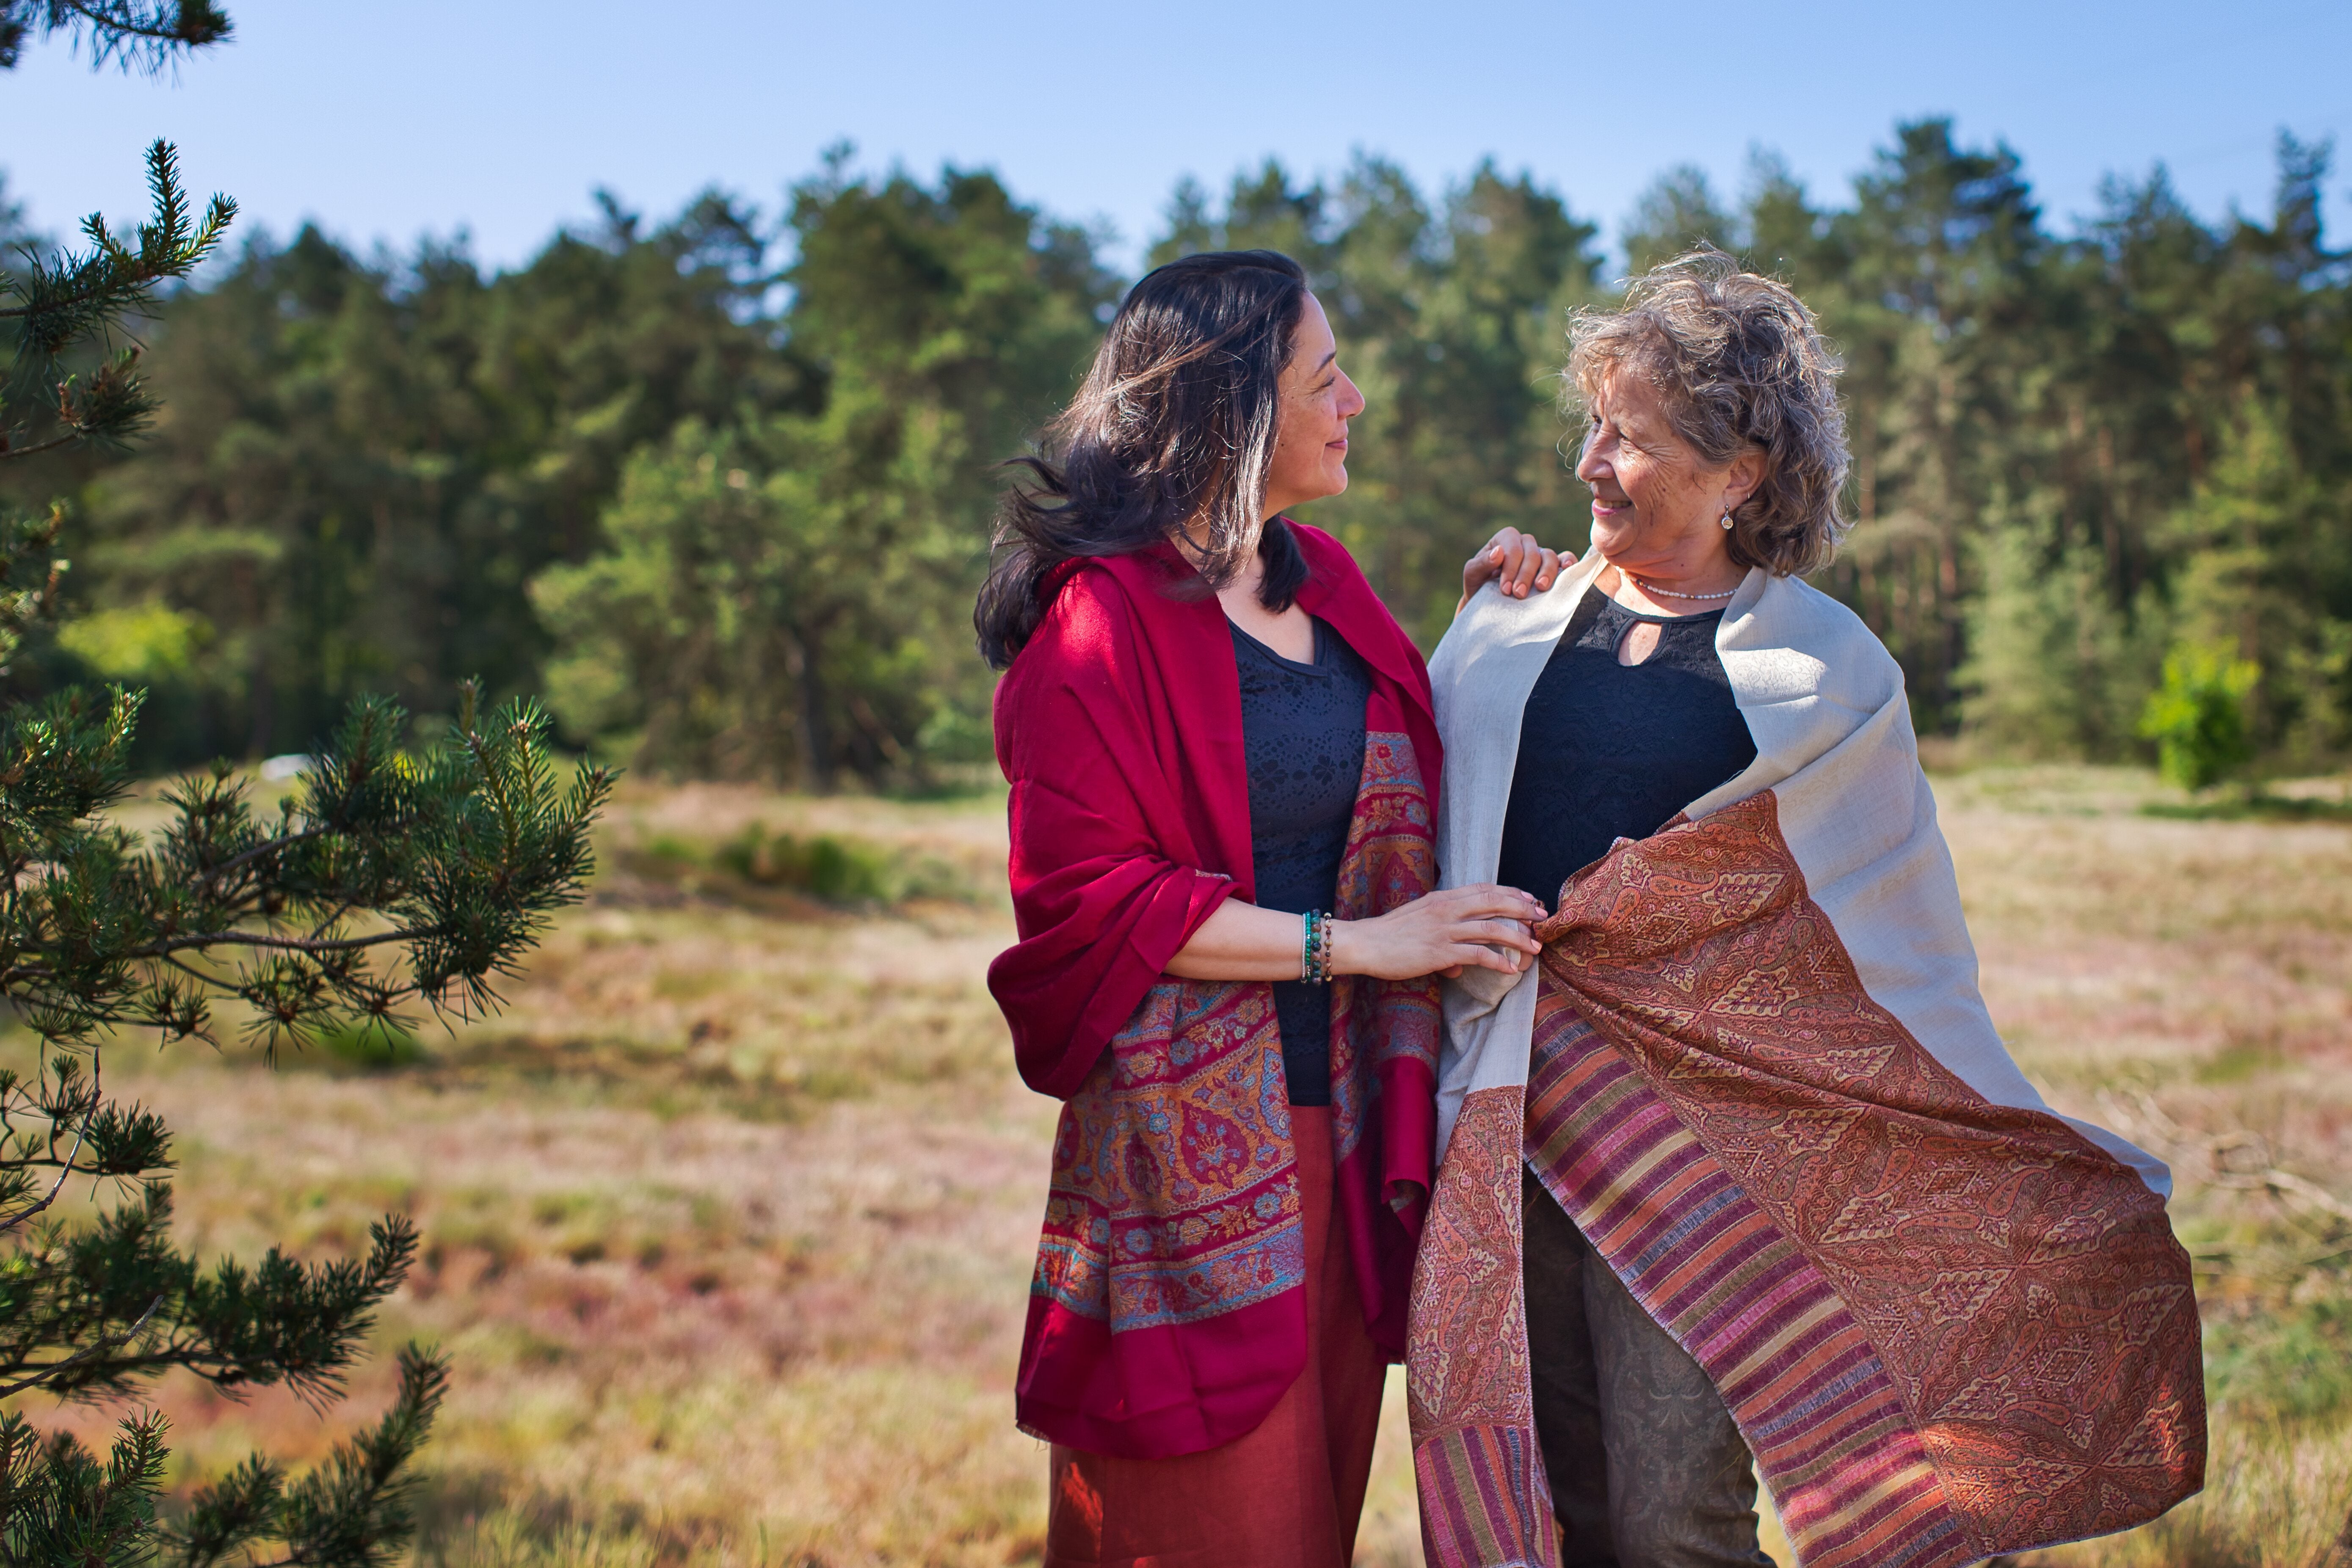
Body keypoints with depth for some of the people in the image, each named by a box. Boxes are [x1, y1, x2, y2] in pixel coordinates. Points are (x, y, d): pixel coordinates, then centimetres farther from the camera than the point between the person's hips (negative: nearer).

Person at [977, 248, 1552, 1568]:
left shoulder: (1324, 582, 13)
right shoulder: (1100, 626, -12)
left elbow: (1403, 799, 29)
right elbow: (1083, 899, -18)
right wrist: (1353, 945, -18)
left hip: (1343, 1140, 7)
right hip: (1191, 1151, -7)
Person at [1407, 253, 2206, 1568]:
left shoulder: (1827, 674, 0)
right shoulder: (1508, 626, 10)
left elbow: (1910, 954, 6)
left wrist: (2034, 1162, 7)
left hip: (1701, 1118, -3)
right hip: (1503, 1116, 3)